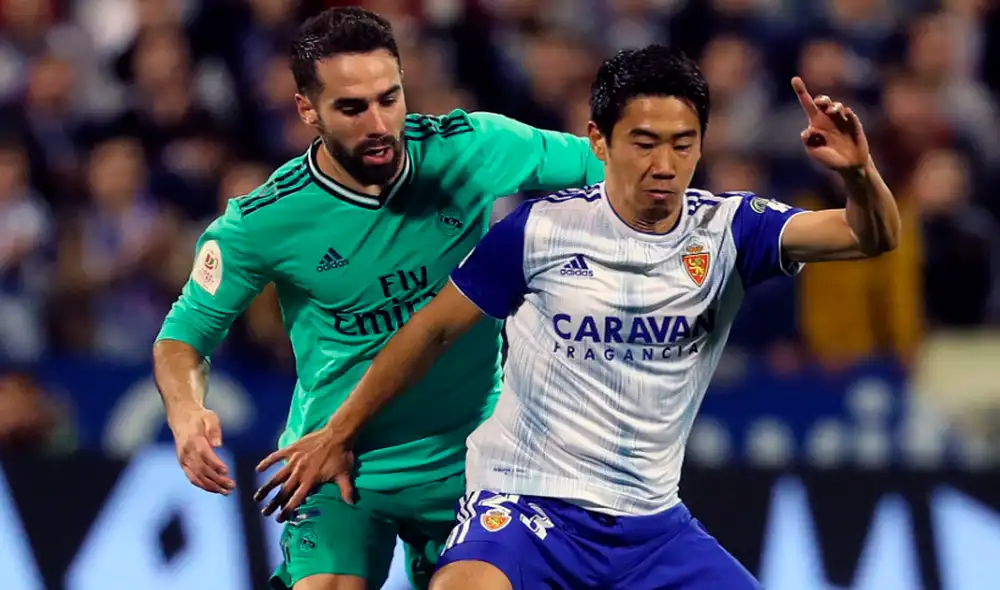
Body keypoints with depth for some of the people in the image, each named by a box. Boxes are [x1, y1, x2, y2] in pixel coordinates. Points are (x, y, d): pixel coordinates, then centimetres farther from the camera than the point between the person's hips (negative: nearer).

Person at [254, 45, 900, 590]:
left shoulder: (726, 229, -4)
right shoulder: (540, 230, -9)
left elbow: (872, 237, -16)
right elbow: (435, 329, 3)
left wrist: (858, 171, -38)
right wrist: (338, 433, 9)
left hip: (653, 524, 4)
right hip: (526, 501, -4)